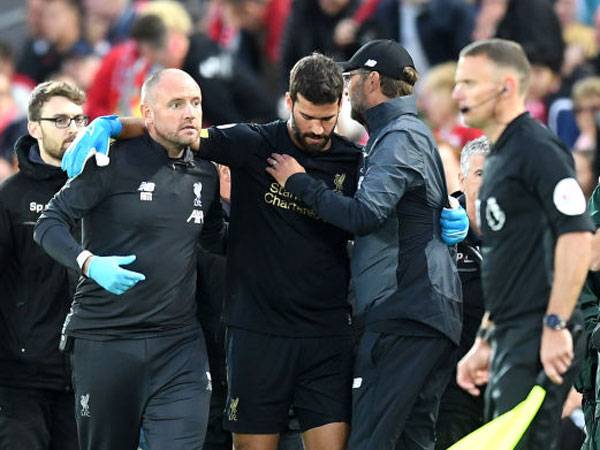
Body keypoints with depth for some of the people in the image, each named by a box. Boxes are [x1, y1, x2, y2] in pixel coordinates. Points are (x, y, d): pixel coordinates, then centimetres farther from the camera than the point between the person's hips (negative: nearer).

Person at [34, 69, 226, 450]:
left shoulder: (206, 175, 9)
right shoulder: (115, 163, -8)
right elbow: (49, 224, -9)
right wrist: (90, 263, -25)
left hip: (179, 342, 4)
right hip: (104, 342, -4)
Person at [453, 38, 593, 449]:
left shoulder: (537, 149, -10)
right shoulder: (498, 158, 21)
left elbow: (577, 236, -20)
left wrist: (555, 325, -23)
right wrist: (486, 343, 24)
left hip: (541, 341, -10)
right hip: (512, 340, 10)